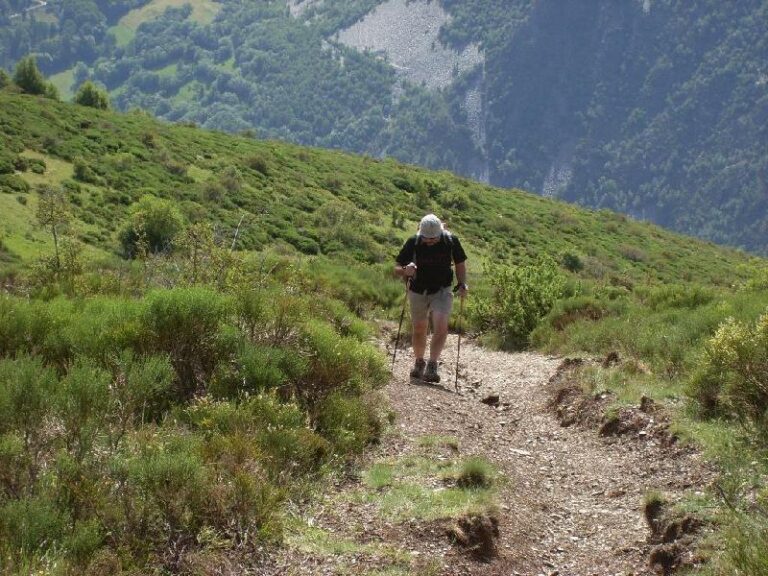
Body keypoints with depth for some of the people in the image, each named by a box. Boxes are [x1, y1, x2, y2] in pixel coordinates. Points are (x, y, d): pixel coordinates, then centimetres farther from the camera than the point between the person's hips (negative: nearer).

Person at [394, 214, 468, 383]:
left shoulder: (451, 241, -13)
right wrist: (405, 270, -32)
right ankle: (419, 363, 34)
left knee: (441, 326, -20)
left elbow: (460, 263, 4)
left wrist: (462, 284, -11)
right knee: (419, 330, 12)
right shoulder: (413, 243, -15)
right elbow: (396, 268, -8)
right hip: (418, 292, 1)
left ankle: (432, 365, -17)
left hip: (442, 291, -1)